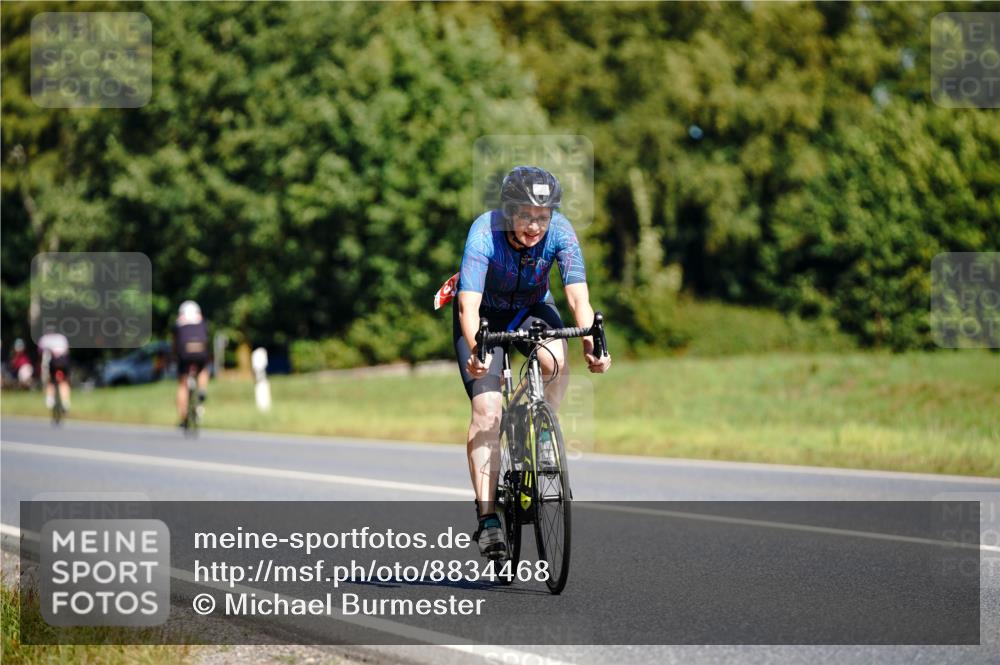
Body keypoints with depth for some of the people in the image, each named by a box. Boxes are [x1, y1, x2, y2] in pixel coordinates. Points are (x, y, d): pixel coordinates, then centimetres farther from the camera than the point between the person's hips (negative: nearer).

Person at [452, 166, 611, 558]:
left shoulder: (560, 232, -27)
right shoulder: (485, 233, -33)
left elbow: (578, 296, -34)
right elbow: (469, 305, -42)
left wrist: (591, 343, -52)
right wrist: (475, 350, -60)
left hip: (532, 308, 2)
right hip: (485, 312, -2)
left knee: (556, 362, -32)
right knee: (487, 407, -18)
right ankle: (487, 517, -16)